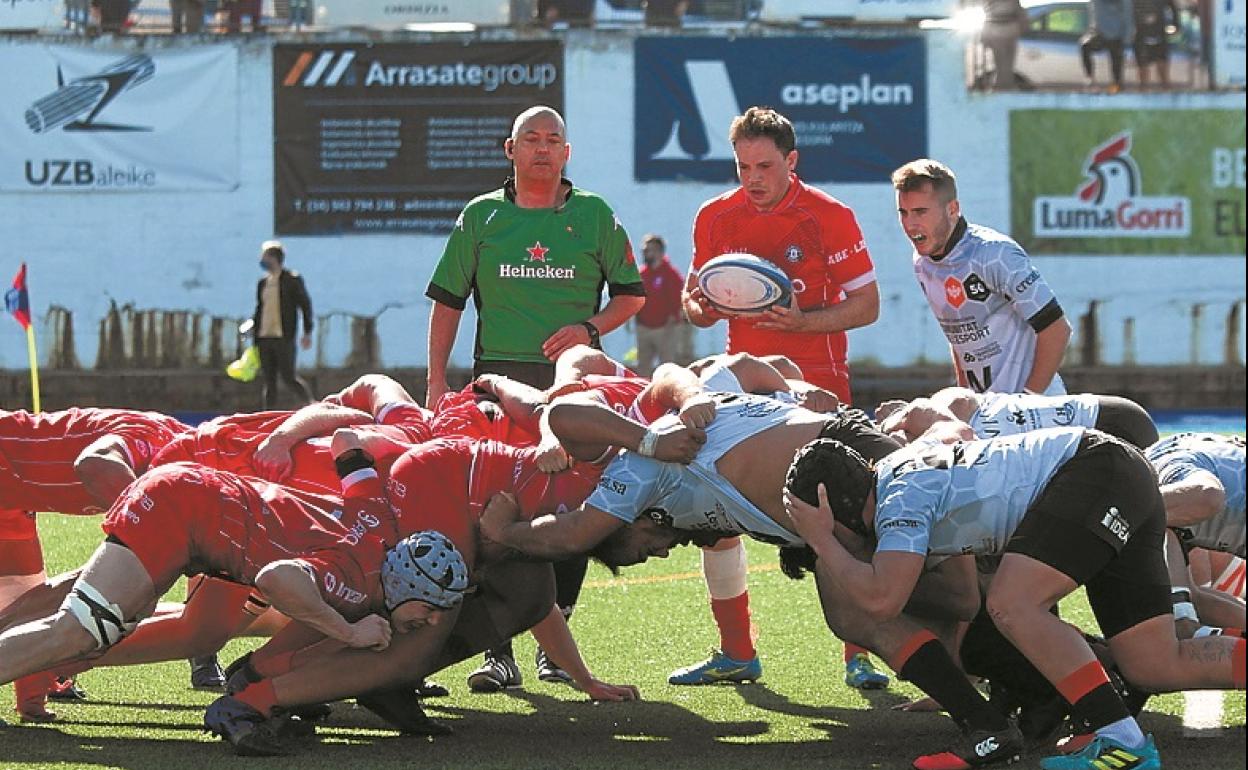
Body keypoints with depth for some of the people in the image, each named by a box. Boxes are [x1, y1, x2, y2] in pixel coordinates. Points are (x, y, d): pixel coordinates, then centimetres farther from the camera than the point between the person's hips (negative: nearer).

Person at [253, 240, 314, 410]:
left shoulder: (292, 280, -4)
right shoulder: (262, 283, 14)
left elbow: (305, 305, -3)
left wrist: (307, 333, -8)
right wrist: (252, 324, 7)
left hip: (284, 338, -6)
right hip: (264, 337, 6)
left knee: (288, 377, -9)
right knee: (269, 381, 5)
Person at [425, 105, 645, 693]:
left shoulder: (594, 216, 8)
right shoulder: (481, 217, 9)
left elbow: (631, 294, 13)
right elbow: (448, 301, 10)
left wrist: (589, 327, -6)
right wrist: (437, 382, 1)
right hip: (497, 379, 0)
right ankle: (498, 650, -6)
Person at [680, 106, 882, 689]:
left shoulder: (828, 216, -7)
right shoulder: (715, 217, 4)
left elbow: (866, 305, -6)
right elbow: (695, 301, 13)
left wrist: (803, 321, -22)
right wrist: (699, 306, -11)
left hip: (816, 383, -4)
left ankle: (857, 654, 2)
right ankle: (736, 652, 10)